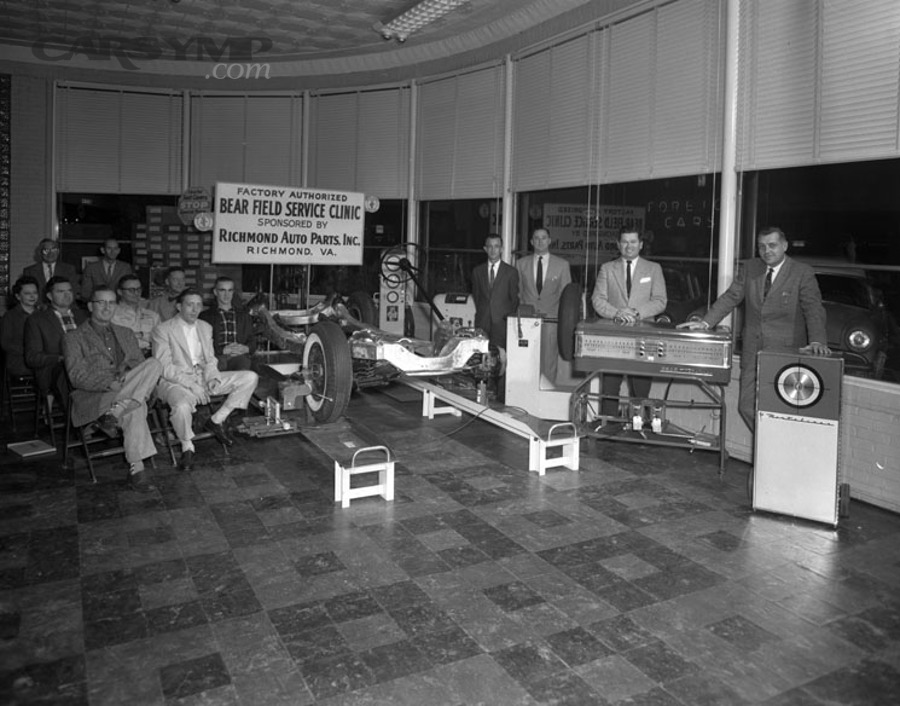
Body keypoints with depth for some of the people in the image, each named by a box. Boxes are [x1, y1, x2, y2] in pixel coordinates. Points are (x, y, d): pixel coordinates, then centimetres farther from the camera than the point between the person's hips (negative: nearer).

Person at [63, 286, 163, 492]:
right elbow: (77, 377, -5)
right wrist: (109, 383, -22)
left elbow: (140, 365, 18)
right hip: (93, 397, -5)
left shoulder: (126, 334, 24)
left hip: (128, 392, 5)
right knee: (135, 410, -34)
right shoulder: (74, 339, 8)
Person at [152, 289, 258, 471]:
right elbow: (164, 367, -12)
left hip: (203, 378, 6)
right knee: (182, 406, -40)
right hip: (175, 381, -6)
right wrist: (191, 384, -22)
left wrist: (213, 377, -7)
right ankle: (187, 447, -10)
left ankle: (216, 420, -3)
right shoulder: (163, 330, -5)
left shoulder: (205, 327, 14)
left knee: (250, 378, -9)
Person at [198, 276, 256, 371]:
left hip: (240, 356, 2)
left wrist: (245, 348, -3)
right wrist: (223, 350, -11)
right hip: (217, 357, -2)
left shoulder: (244, 317, 28)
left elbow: (253, 342, 21)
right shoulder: (205, 316, 17)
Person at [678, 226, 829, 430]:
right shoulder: (749, 268, 10)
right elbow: (730, 298, 8)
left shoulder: (803, 273, -3)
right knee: (747, 407, 5)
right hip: (752, 352, 4)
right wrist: (704, 323, -3)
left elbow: (814, 309, -11)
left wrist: (817, 341, -27)